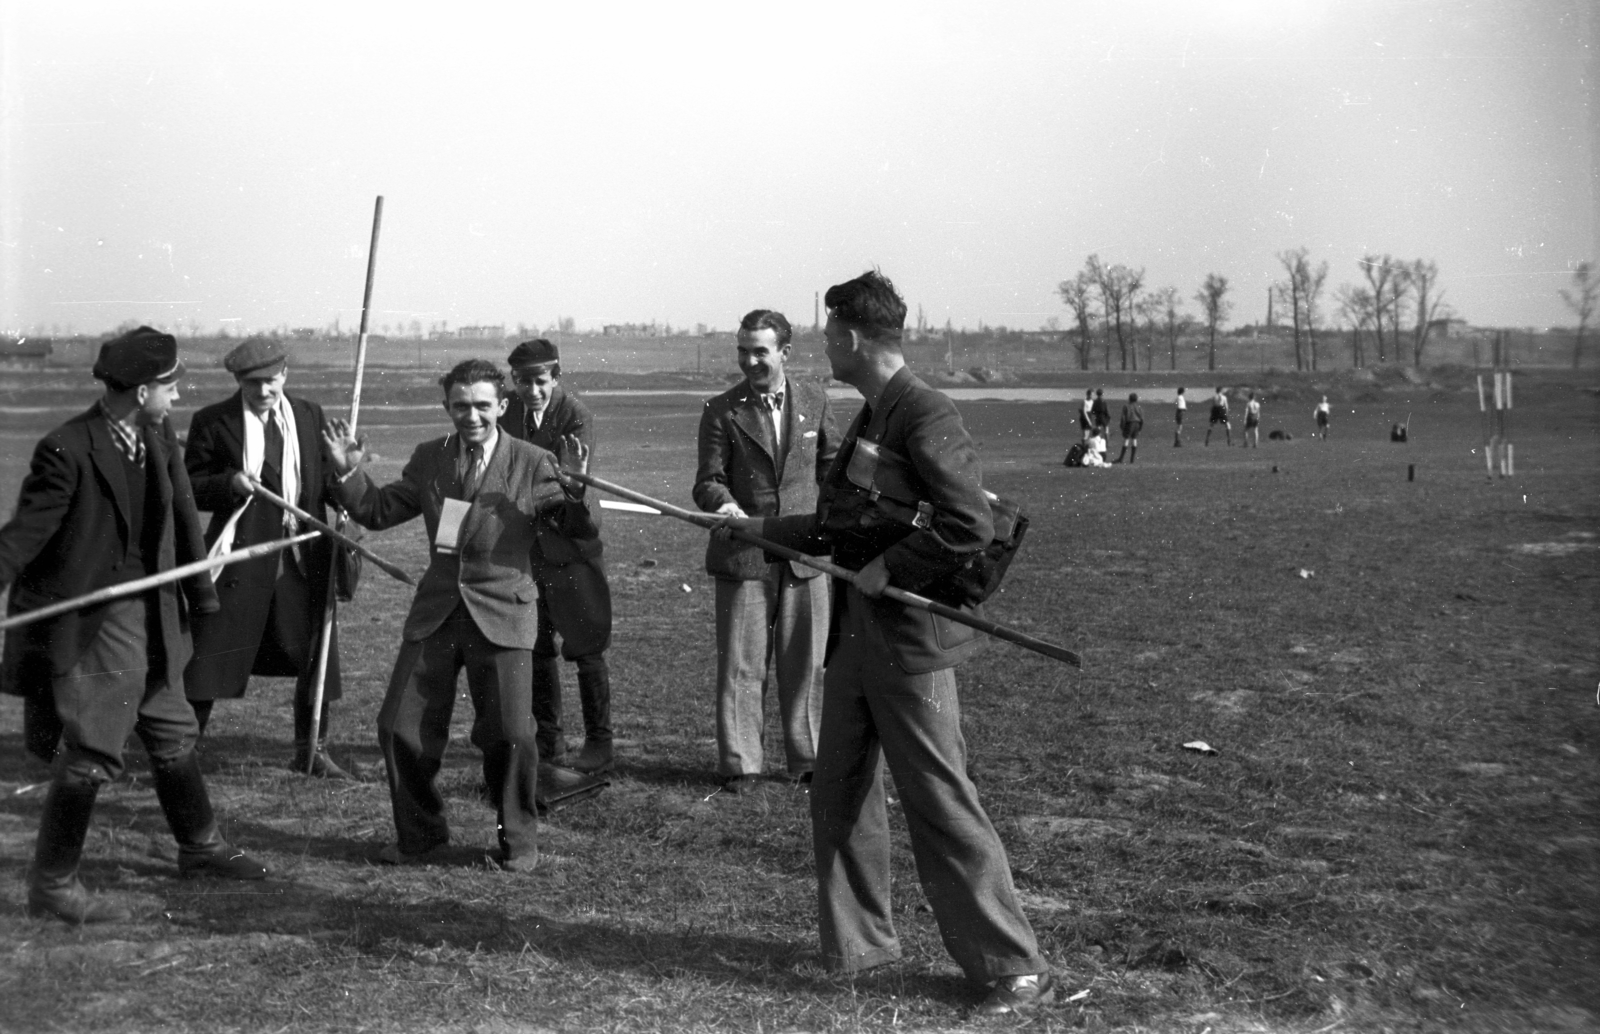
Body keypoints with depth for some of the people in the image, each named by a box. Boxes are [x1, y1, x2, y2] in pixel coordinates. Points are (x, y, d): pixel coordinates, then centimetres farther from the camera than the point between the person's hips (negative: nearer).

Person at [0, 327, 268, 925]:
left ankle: (199, 848, 37)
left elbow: (183, 517, 13)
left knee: (173, 736, 20)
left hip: (150, 615, 8)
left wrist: (201, 596, 18)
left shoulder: (160, 440, 3)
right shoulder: (67, 451, -19)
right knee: (92, 753, -6)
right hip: (90, 623, -8)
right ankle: (51, 885, 9)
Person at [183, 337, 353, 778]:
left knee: (316, 653, 9)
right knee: (210, 654, -1)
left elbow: (325, 478, 15)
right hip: (241, 555, -3)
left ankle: (312, 750, 25)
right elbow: (190, 486, 0)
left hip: (305, 555, 4)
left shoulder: (310, 415, 9)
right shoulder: (212, 422, -2)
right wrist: (229, 483, -19)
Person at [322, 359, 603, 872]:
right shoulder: (428, 459, 8)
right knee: (400, 727, 3)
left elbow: (584, 530, -3)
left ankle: (519, 839, 14)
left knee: (508, 734, -11)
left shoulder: (532, 463, -3)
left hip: (500, 615, -4)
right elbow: (379, 512, 15)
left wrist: (576, 486, -22)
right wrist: (349, 472, 1)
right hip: (436, 612, 4)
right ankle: (421, 834, 24)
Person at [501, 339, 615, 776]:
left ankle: (599, 744, 7)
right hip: (525, 543, 6)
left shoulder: (576, 414, -12)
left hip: (570, 542, -5)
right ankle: (549, 740, 23)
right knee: (536, 647, 11)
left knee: (586, 647, -2)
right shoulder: (509, 410, 5)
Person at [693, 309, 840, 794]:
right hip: (742, 555, -2)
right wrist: (723, 503, -25)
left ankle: (807, 759, 20)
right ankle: (740, 764, 11)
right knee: (741, 664, 1)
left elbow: (830, 462, 17)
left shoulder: (814, 399, 6)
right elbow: (709, 480, -4)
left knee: (805, 662, 8)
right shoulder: (722, 410, -2)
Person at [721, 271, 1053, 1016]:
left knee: (941, 809, -5)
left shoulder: (925, 418, -16)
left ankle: (1015, 969, 6)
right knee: (839, 796, 15)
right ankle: (857, 943, 30)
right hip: (854, 638, 9)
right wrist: (758, 527, 26)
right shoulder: (869, 419, 13)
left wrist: (889, 570, -18)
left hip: (909, 644, -9)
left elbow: (970, 528, -25)